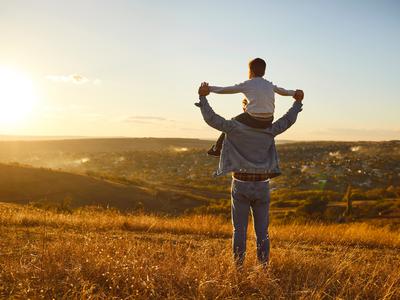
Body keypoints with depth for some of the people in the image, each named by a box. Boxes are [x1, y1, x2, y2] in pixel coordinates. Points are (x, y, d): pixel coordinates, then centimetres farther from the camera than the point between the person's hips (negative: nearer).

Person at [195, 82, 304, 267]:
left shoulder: (235, 128, -9)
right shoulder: (268, 131, -1)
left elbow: (211, 119, -15)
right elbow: (289, 120, 9)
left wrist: (202, 97, -7)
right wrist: (298, 102, 23)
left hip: (241, 185, -1)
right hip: (262, 186, 2)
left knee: (239, 229, 5)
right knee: (262, 230, 9)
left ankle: (238, 267, 7)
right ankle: (263, 266, 10)